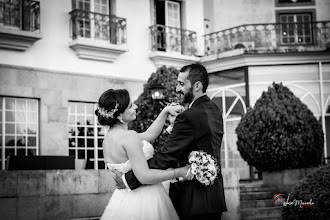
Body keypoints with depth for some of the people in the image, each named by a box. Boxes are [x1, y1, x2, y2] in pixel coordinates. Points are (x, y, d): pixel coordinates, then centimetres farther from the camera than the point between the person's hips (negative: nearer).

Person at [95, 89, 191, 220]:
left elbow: (149, 135, 14)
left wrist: (165, 111, 13)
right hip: (144, 201, -8)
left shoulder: (109, 136, 6)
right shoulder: (128, 136, -22)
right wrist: (178, 172, -17)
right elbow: (144, 176, -25)